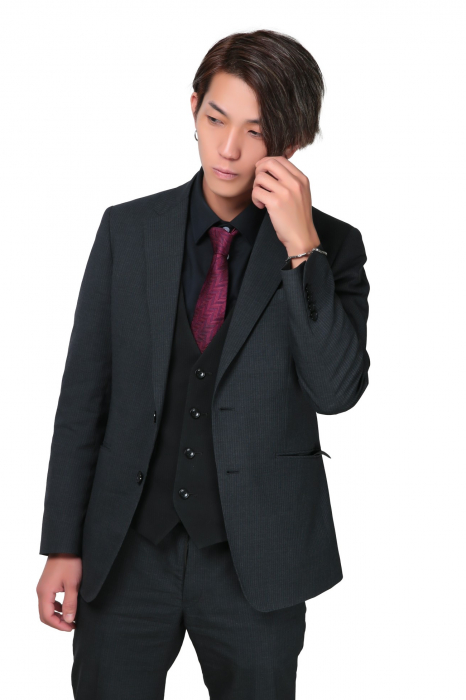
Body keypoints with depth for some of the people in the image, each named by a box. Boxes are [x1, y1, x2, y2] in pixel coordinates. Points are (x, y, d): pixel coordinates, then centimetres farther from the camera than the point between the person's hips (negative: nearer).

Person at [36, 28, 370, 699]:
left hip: (256, 563, -1)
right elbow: (84, 392, 3)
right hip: (126, 553, 1)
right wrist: (63, 545, 1)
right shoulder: (127, 229, 1)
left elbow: (338, 390, -14)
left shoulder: (331, 246, -2)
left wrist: (302, 246, -20)